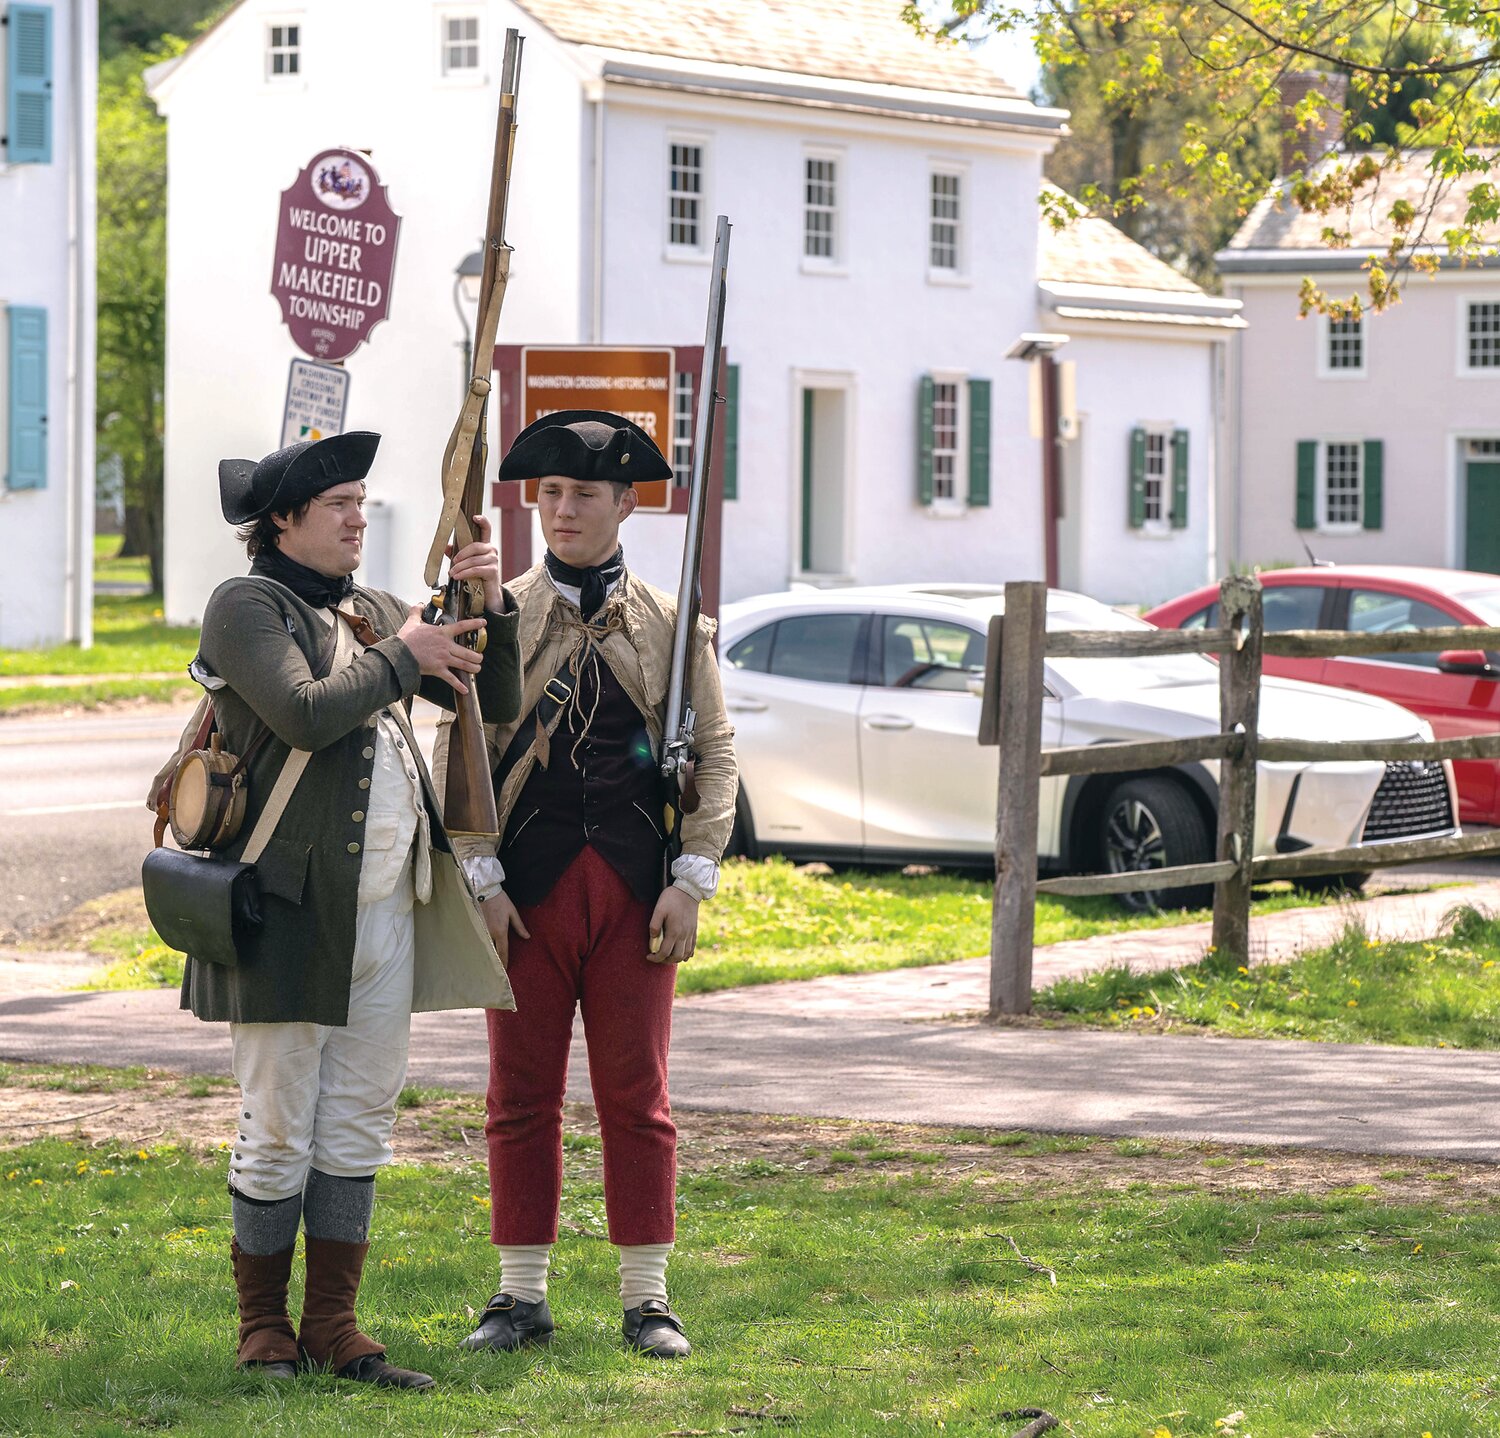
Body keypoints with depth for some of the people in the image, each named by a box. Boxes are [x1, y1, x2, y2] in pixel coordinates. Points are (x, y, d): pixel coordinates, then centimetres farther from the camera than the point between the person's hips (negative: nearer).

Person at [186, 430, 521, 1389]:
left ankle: (335, 1326, 14)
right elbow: (306, 713, -22)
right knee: (278, 1131, -1)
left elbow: (500, 701, 15)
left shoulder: (372, 612, 16)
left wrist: (490, 606, 0)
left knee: (359, 1125, 8)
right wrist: (402, 657, -12)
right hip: (292, 906, -7)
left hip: (386, 906, 7)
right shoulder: (247, 607, -6)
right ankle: (265, 1327, 11)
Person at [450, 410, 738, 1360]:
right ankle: (524, 1296, 11)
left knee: (638, 1097, 3)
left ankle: (648, 1297, 9)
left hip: (636, 888, 0)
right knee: (523, 1097, 3)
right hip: (528, 890, 0)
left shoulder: (672, 625, 7)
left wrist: (693, 877, -4)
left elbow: (715, 754, 5)